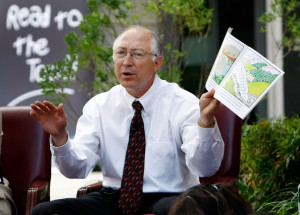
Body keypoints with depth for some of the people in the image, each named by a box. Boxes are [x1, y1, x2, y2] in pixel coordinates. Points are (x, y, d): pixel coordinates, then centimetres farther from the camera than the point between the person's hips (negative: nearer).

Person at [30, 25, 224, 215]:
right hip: (113, 199, 4)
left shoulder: (183, 104, -4)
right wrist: (60, 137, -22)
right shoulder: (99, 105, 7)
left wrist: (206, 121, -35)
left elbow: (205, 169, -17)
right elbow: (77, 169, -2)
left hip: (167, 199, -3)